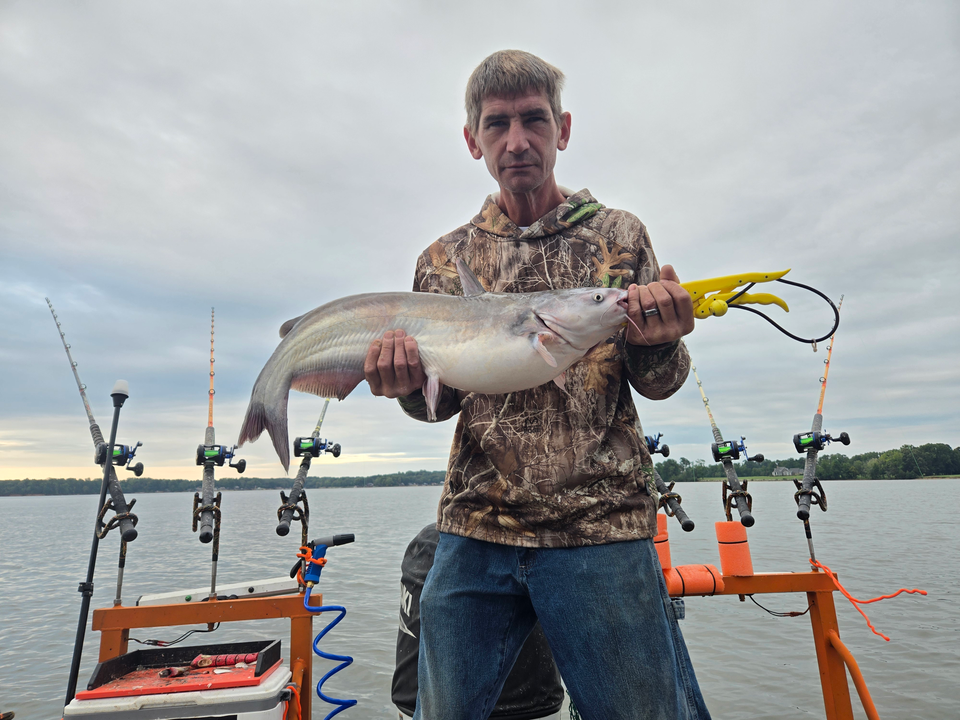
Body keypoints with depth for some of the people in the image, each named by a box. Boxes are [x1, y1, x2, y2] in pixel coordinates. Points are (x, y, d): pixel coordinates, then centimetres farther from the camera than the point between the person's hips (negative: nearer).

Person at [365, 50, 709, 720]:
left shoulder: (618, 234, 6)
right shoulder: (445, 258, 10)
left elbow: (657, 382, 4)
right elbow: (440, 399, 9)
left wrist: (659, 343, -19)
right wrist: (410, 382, -14)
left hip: (603, 528, -1)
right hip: (473, 532, 2)